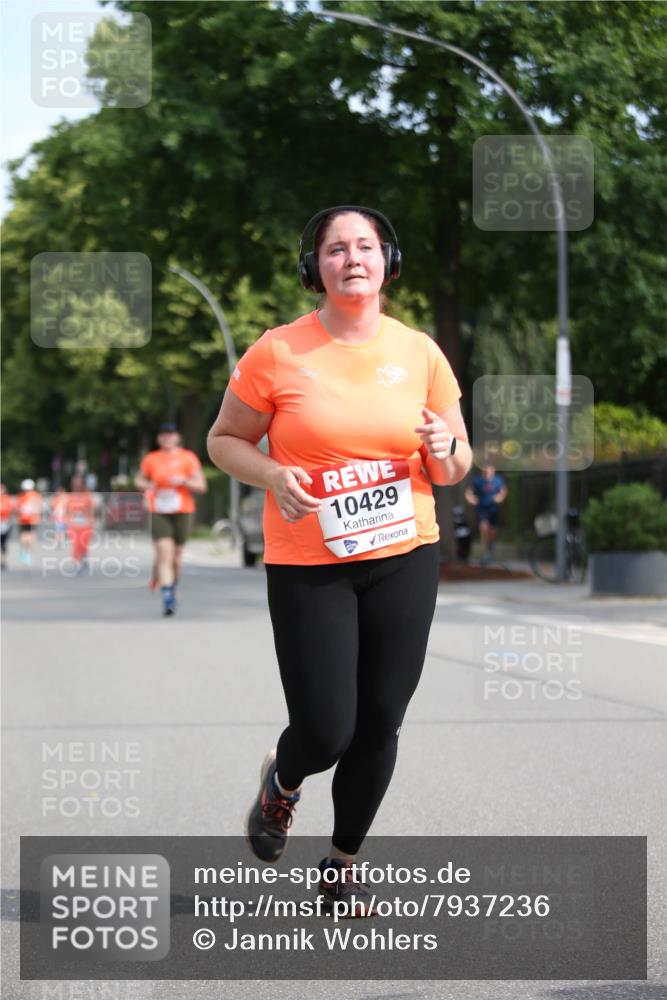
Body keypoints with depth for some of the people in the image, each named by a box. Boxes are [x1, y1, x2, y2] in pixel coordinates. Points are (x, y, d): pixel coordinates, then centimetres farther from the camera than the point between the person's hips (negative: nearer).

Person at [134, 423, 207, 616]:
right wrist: (147, 486, -2)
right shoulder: (151, 459, 6)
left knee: (176, 557, 8)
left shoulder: (188, 458, 2)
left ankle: (172, 588, 36)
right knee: (164, 554, -15)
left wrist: (183, 481, -16)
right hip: (158, 513, 0)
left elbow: (201, 486, 1)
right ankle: (168, 599, -21)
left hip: (183, 512, 0)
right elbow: (138, 480, 21)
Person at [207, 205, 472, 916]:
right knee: (324, 732, -6)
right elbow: (224, 441, 4)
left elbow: (456, 470, 12)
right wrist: (274, 476, -15)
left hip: (404, 558, 3)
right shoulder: (278, 353, -5)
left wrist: (444, 449, -11)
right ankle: (282, 780, 32)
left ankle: (343, 863, 28)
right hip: (308, 567, -3)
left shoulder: (419, 352, 4)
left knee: (379, 725, 6)